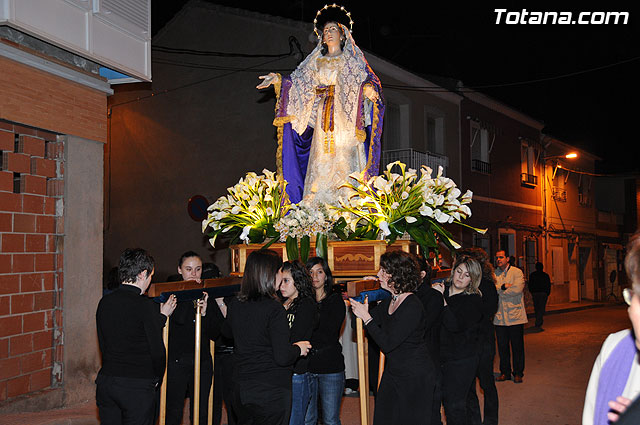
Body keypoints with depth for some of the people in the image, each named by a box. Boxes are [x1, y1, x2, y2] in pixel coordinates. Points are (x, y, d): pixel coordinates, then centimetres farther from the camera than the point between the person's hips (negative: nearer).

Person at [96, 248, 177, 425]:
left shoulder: (104, 302, 4)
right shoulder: (147, 306, -14)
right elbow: (157, 351, -12)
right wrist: (157, 380, 9)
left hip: (106, 382, 6)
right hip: (138, 387, -6)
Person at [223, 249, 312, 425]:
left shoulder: (235, 305, 0)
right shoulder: (274, 309, -20)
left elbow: (227, 332, 22)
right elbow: (282, 357, -21)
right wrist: (298, 348, -2)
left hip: (241, 390, 6)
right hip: (271, 391, -6)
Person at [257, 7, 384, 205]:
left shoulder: (353, 60, 12)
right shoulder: (317, 62, 21)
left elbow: (366, 79, 0)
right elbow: (299, 82, 17)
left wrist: (368, 88, -23)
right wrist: (278, 80, 2)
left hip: (346, 119, -3)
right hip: (323, 125, 3)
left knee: (346, 162, -11)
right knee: (321, 167, -4)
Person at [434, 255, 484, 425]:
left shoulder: (474, 300, -10)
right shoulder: (441, 288, 4)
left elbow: (455, 325, -23)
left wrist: (442, 299, -23)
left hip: (461, 361, -5)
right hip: (440, 355, 5)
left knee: (455, 405, -4)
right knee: (446, 400, 13)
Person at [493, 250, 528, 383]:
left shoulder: (517, 272, -1)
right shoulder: (494, 273, 11)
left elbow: (517, 289, -16)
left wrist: (498, 290, -8)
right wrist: (503, 287, -17)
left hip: (515, 315, -3)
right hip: (499, 316, 3)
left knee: (517, 346, 4)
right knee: (502, 346, 9)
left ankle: (518, 373, 16)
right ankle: (505, 372, 21)